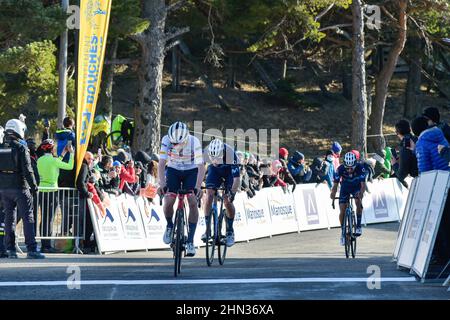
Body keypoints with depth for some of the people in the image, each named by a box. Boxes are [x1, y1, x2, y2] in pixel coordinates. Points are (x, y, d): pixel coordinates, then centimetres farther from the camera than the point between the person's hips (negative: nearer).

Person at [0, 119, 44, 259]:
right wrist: (34, 186, -7)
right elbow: (27, 169, -14)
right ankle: (31, 249, -6)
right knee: (28, 218, -2)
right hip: (20, 188, -5)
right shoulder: (21, 148, -11)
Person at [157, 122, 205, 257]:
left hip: (191, 171, -1)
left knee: (192, 202, -18)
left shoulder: (194, 142, -30)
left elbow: (201, 166, -32)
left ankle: (190, 241, -11)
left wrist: (197, 187, -42)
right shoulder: (166, 140, -26)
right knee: (168, 202, -16)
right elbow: (161, 164, -27)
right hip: (173, 170, 1)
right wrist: (162, 184, -39)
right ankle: (169, 226, 16)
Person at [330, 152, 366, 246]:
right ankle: (343, 232, 8)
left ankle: (358, 226, -19)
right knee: (342, 210, -10)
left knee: (358, 202, -30)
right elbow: (335, 184, -26)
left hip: (357, 187, -1)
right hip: (345, 188, 1)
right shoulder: (341, 169, -28)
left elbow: (363, 184, -35)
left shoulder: (360, 168, -31)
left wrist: (361, 192, -54)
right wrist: (333, 193, -46)